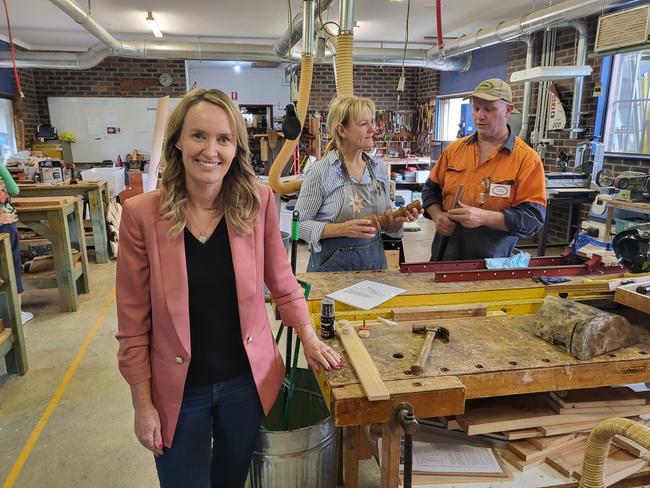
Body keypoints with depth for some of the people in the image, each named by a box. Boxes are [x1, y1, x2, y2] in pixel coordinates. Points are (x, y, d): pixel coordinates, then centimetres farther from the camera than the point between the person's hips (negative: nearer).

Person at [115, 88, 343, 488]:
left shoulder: (258, 202, -11)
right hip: (178, 390, -1)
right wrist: (142, 403, -5)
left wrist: (309, 340, 3)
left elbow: (282, 281, 3)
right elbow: (134, 321, -9)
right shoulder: (142, 213, -15)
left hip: (248, 380, 2)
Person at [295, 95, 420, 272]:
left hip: (375, 260, 5)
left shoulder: (379, 169, 2)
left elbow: (386, 223, 13)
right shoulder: (320, 171, -14)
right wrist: (342, 229, -24)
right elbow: (300, 224, -13)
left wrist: (397, 220, -9)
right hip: (333, 263, -5)